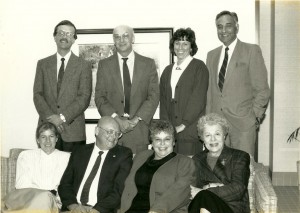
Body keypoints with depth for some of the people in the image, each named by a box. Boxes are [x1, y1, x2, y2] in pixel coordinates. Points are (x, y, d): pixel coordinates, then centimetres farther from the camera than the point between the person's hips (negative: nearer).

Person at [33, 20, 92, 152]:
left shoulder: (83, 66, 5)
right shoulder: (43, 64, 13)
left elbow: (84, 97, -3)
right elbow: (37, 94, 5)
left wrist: (63, 117, -13)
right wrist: (50, 117, -10)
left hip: (73, 130, -1)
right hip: (47, 129, 2)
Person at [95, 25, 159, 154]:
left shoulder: (148, 64, 8)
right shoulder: (104, 65, 9)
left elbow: (154, 96, 2)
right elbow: (100, 97, 3)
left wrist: (136, 119, -9)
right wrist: (116, 119, -11)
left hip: (139, 130, 0)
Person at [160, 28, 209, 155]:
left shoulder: (199, 67, 0)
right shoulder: (168, 70, 18)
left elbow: (198, 100, -8)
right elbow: (163, 100, 15)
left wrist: (183, 125, -11)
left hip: (190, 131, -5)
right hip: (169, 132, 5)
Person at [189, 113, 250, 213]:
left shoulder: (240, 156, 13)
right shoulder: (197, 159, 23)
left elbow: (237, 189, -3)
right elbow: (188, 190, 10)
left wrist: (203, 192, -10)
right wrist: (207, 187, -11)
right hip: (203, 205, 2)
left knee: (203, 199, -36)